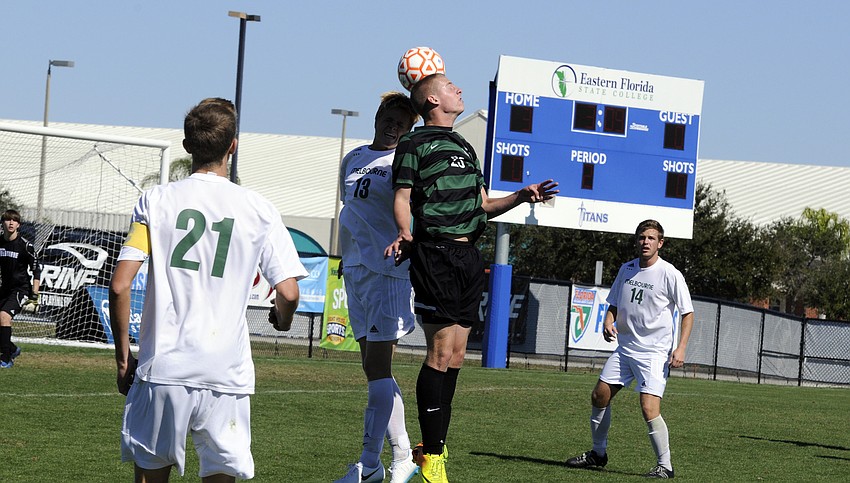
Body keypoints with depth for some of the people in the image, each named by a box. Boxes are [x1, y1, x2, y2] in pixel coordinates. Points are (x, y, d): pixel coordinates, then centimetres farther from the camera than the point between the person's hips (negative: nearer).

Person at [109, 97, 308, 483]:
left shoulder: (156, 200, 1)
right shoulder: (258, 210, 0)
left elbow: (119, 285, -4)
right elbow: (288, 292, -3)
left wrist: (123, 355, 7)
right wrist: (283, 319, 20)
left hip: (162, 367, 0)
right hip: (225, 374, 0)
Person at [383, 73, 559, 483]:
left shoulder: (464, 147, 24)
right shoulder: (415, 145, 0)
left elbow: (482, 206, 26)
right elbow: (401, 198, -8)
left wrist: (522, 197, 11)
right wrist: (406, 235, -26)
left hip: (468, 256, 8)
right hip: (435, 254, -8)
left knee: (455, 356, 8)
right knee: (440, 352, -11)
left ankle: (433, 446, 16)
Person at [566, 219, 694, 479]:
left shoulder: (670, 274, -9)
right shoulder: (626, 269, 8)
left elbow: (688, 312, -6)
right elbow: (614, 304, 19)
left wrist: (681, 348, -17)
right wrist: (608, 323, -3)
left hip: (655, 352, -7)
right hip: (625, 348, 7)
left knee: (649, 408, -19)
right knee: (599, 397, 8)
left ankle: (665, 465, -8)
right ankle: (598, 453, 26)